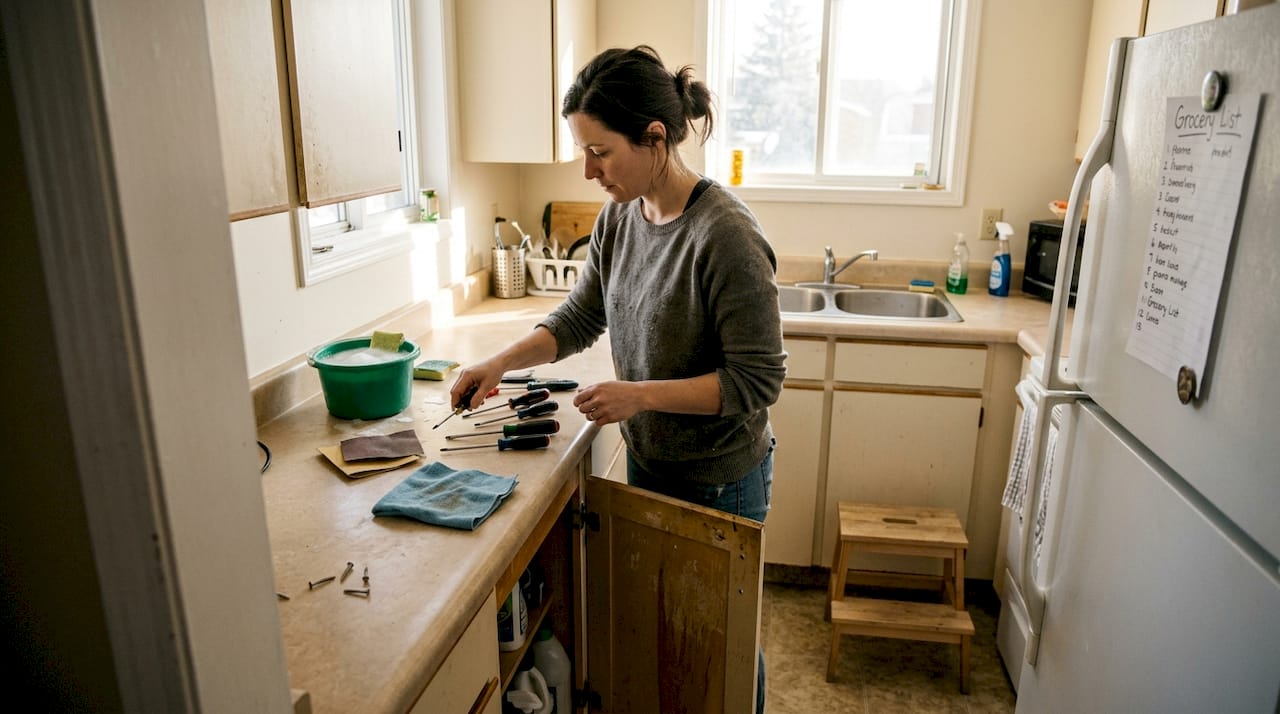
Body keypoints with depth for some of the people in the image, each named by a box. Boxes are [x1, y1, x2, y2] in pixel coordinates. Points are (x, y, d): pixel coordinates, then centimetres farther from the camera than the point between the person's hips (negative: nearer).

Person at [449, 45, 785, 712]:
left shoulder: (726, 235, -27)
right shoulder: (619, 215, -4)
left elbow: (758, 381, -24)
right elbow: (580, 316, 5)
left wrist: (641, 394, -28)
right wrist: (500, 362, -8)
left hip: (720, 479, -7)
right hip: (647, 460, 7)